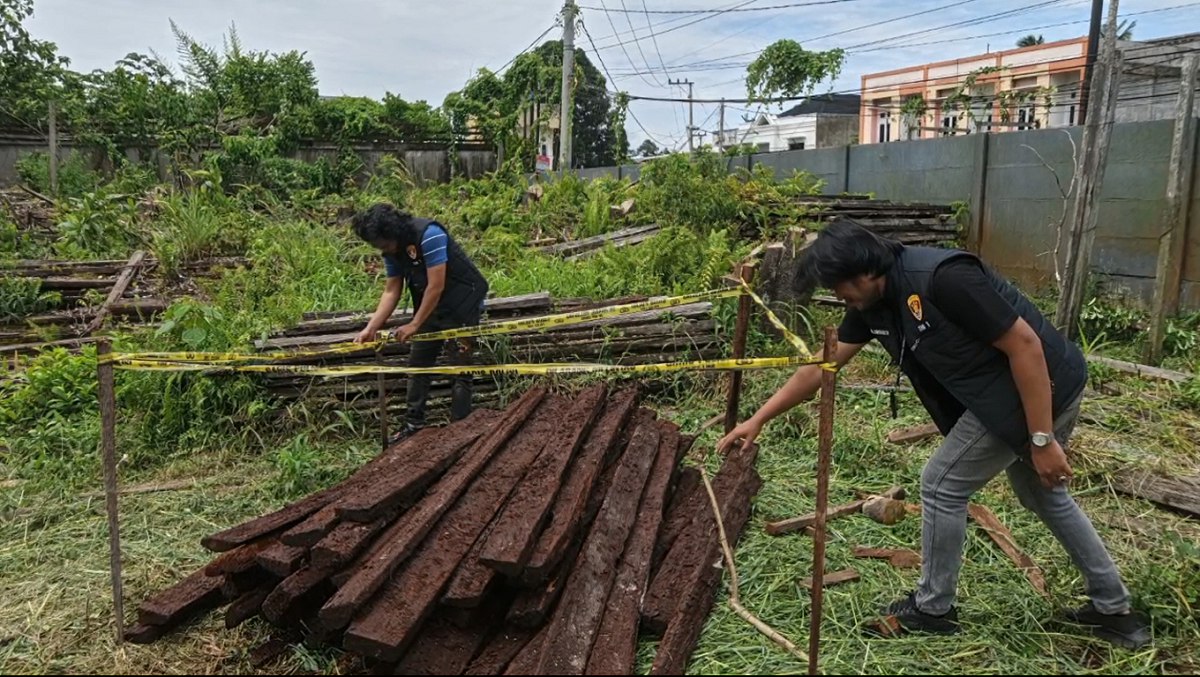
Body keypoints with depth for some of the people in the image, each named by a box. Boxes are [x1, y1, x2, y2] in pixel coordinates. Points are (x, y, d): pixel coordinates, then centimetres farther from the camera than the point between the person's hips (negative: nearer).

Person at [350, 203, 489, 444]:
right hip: (430, 305, 8)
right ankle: (413, 423, 18)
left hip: (462, 302, -8)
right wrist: (371, 328, -10)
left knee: (460, 365, -5)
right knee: (418, 363, 9)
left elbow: (436, 286, -28)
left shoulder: (429, 234, -27)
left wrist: (414, 325, -22)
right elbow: (391, 291, -1)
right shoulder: (392, 251, -2)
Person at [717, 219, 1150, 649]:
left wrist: (1041, 439, -22)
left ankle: (932, 608, 17)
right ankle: (1114, 610, 38)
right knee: (1041, 493, 25)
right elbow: (820, 366, 4)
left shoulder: (943, 279, -29)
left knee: (942, 485, -2)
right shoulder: (871, 304, -2)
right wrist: (758, 419, 4)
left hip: (1042, 387, -10)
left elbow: (1026, 344, -25)